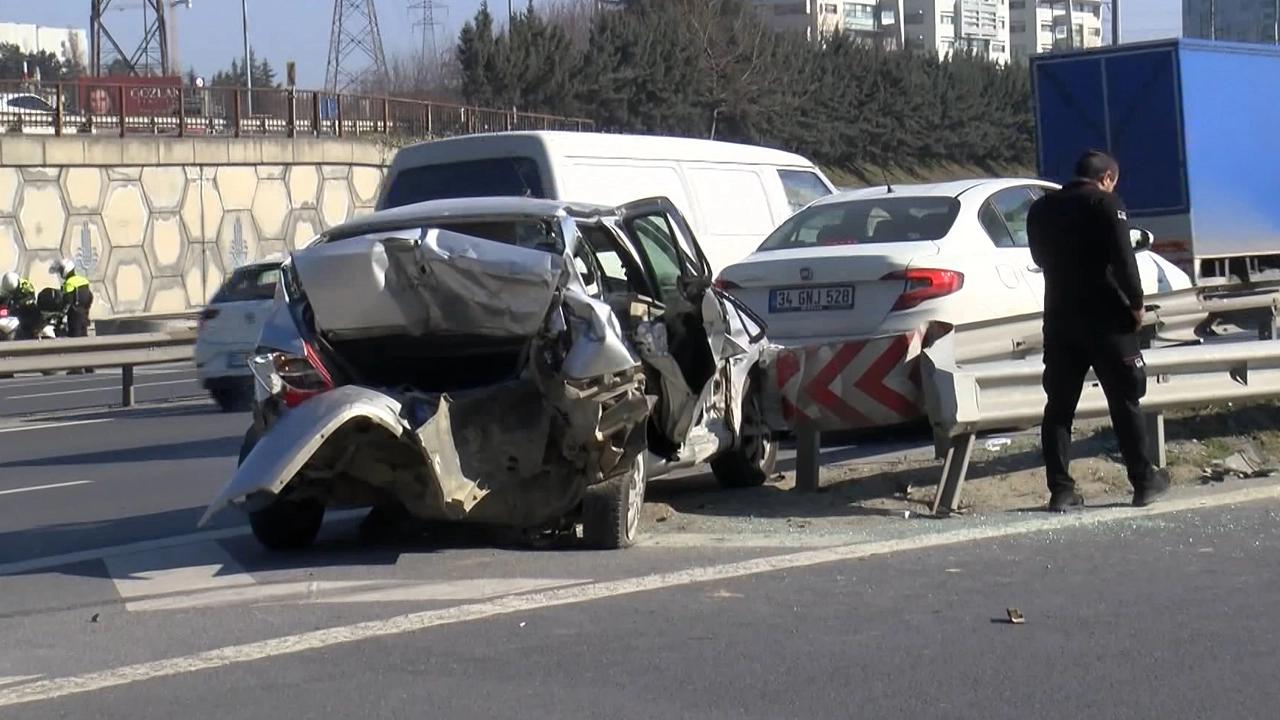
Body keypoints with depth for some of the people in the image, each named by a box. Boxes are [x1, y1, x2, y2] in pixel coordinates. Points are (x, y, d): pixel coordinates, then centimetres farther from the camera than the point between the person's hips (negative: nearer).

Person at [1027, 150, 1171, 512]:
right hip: (1106, 318, -4)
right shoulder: (1106, 204, -9)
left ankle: (1061, 490, 2)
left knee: (1059, 406, 6)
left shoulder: (1041, 209, 9)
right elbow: (1123, 258, -16)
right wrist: (1136, 304, -8)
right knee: (1125, 401, 6)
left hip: (1060, 319, 5)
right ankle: (1144, 482, 11)